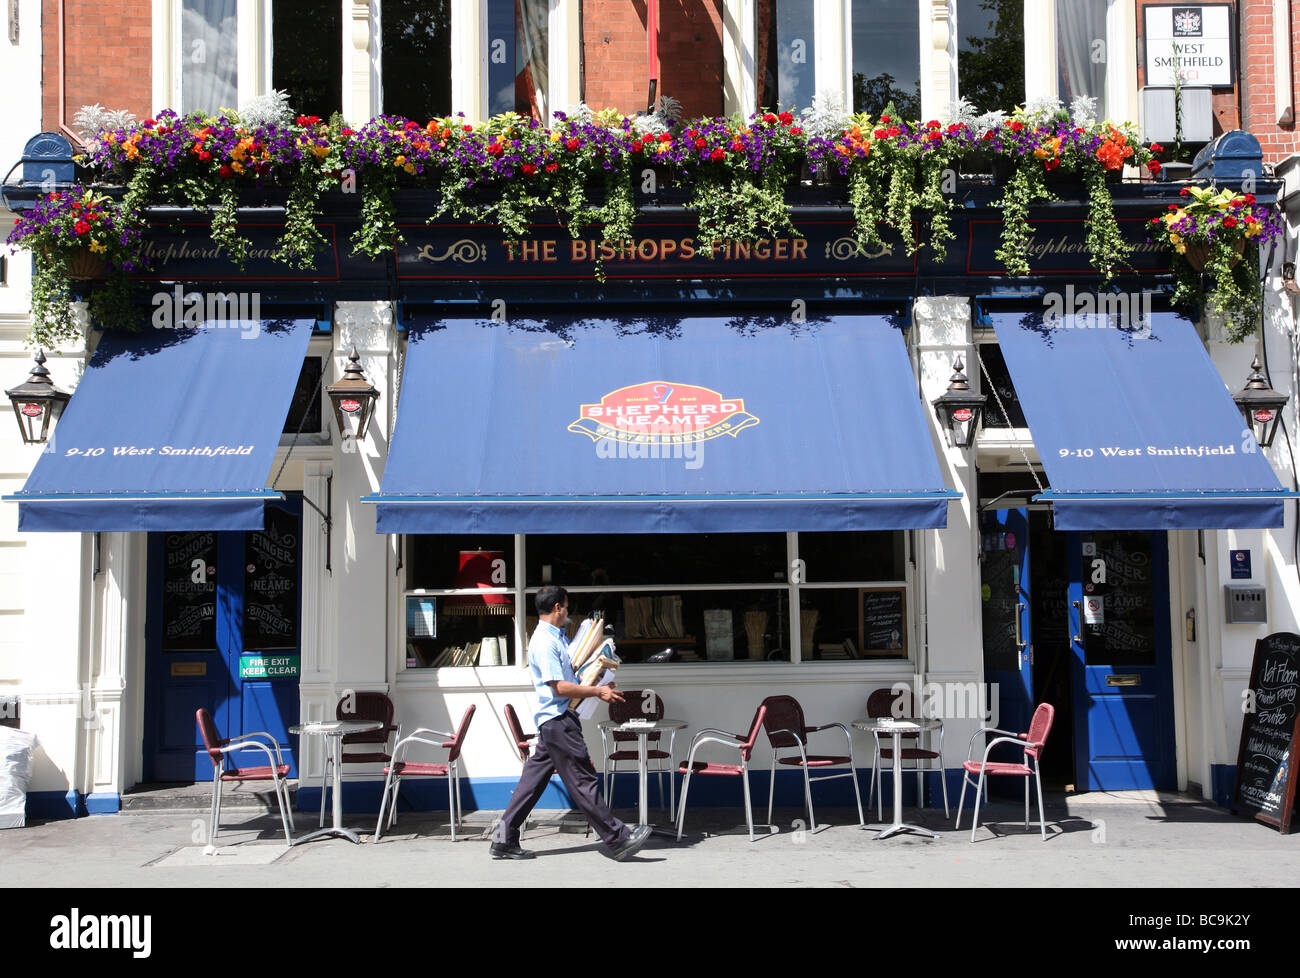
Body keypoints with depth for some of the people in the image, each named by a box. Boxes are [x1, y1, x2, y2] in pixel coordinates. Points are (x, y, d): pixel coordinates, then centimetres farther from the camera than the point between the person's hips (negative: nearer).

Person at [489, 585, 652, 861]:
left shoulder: (559, 636, 16)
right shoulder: (544, 642, -16)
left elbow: (573, 668, 34)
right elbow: (559, 687, -21)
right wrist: (598, 692, -16)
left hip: (555, 719, 11)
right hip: (557, 718, -11)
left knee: (534, 777, 11)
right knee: (582, 780, -5)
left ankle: (504, 839, 15)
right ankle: (617, 840, -1)